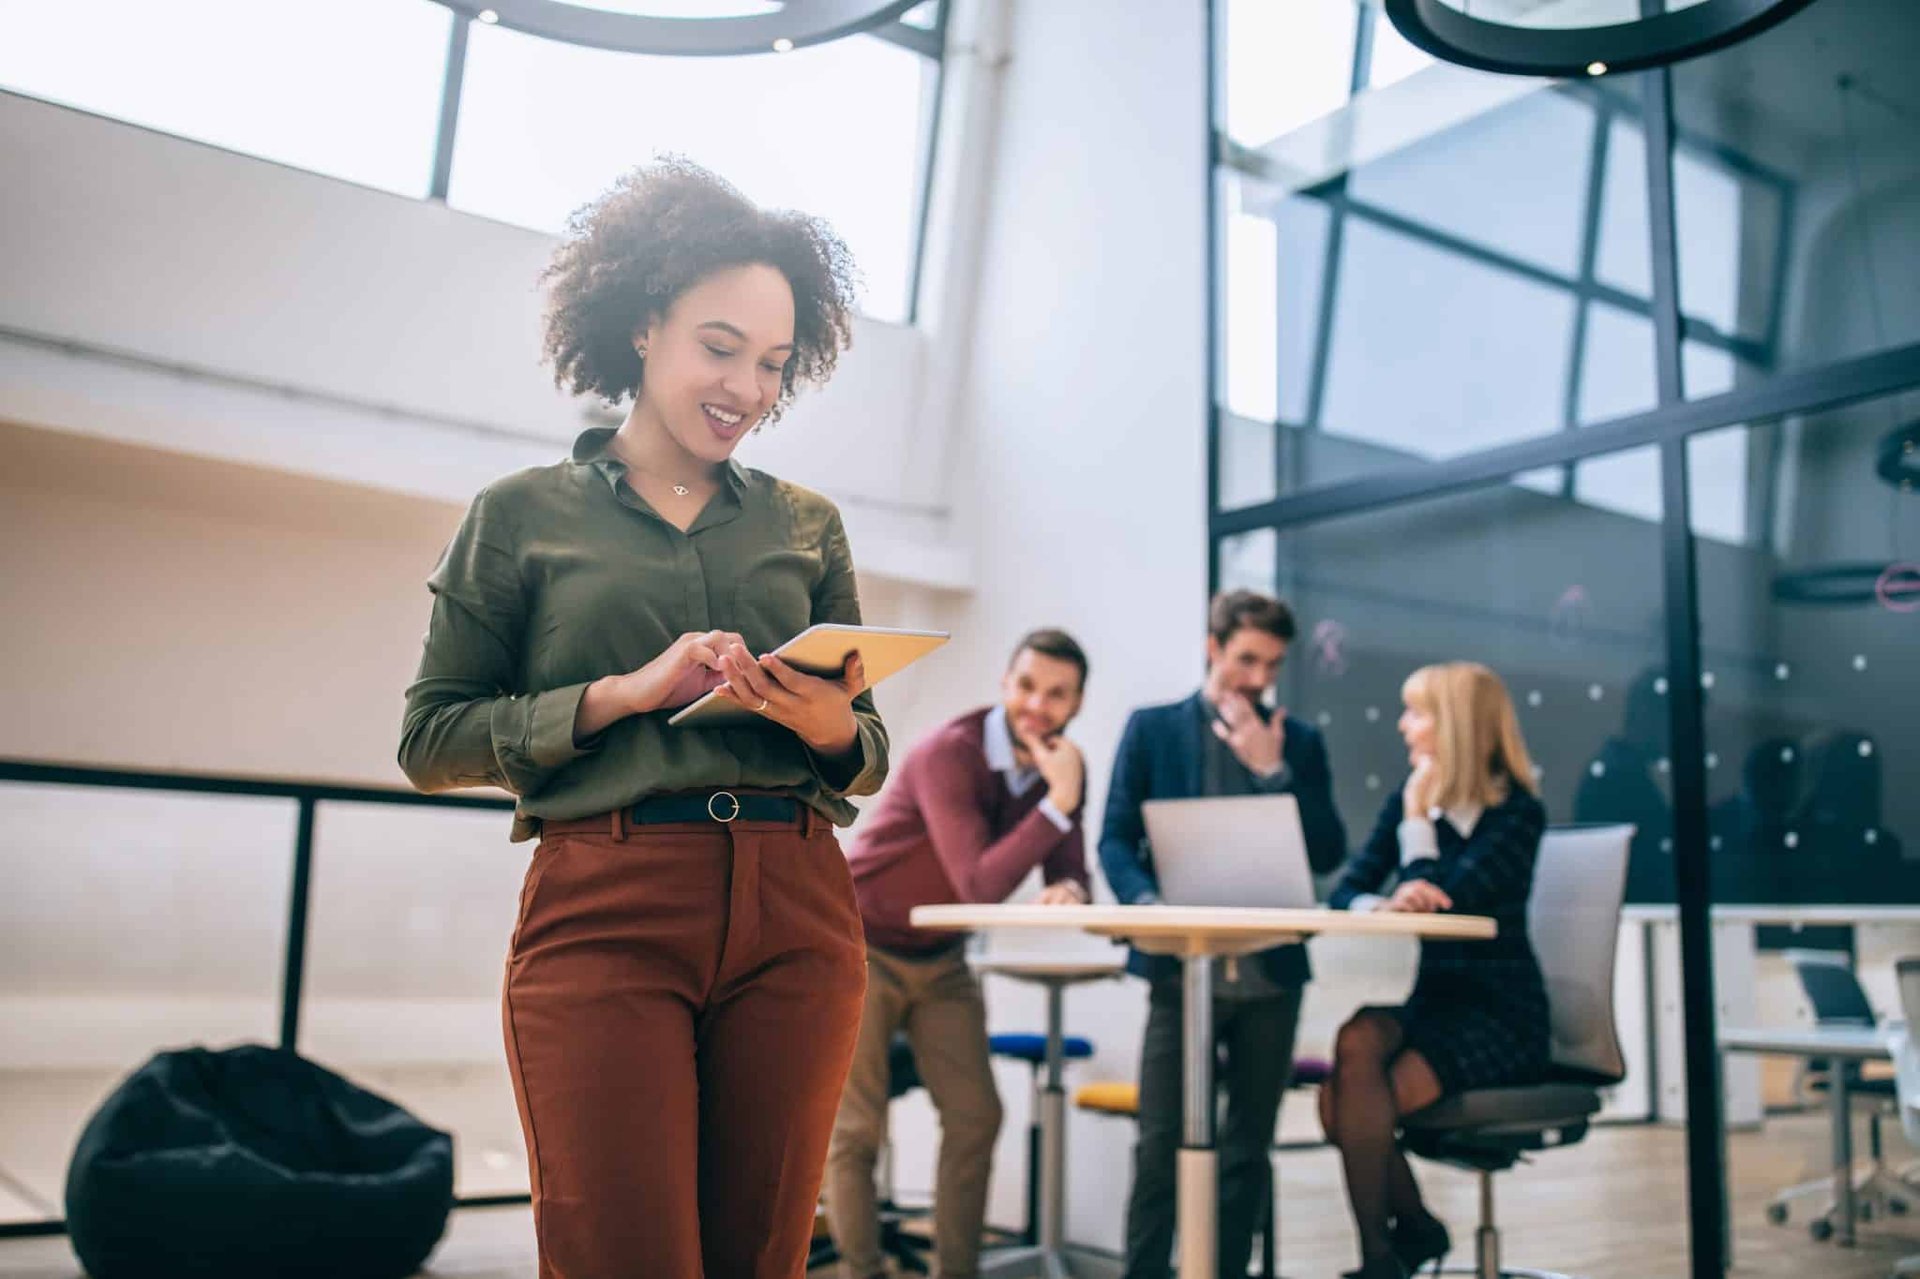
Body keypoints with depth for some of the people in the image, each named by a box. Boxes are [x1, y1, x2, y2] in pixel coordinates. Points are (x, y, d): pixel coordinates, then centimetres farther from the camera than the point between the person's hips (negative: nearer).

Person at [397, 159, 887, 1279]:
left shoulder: (808, 526, 17)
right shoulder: (524, 515, 9)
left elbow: (870, 748, 17)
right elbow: (432, 739, 4)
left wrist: (833, 730, -7)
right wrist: (626, 693, -8)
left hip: (795, 914, 3)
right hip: (604, 912, -2)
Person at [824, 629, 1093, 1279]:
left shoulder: (1061, 765, -5)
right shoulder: (950, 753, -27)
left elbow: (1067, 871, -2)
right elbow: (981, 886, -33)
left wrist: (1068, 891, -26)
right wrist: (1058, 804, -39)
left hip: (940, 957, 7)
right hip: (861, 949, -7)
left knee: (975, 1118, 4)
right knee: (856, 1129, -4)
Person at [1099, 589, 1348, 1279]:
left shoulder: (1299, 743, 10)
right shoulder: (1152, 729, 5)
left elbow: (1328, 854, 1)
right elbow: (1116, 839, 0)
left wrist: (1273, 771, -8)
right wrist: (1148, 903, -19)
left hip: (1271, 970, 3)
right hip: (1183, 964, -2)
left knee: (1248, 1147, 10)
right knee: (1161, 1145, -4)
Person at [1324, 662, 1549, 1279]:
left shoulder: (1518, 812, -8)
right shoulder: (1408, 802, 8)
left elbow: (1448, 898, -20)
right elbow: (1345, 892, -1)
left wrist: (1417, 813, -9)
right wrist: (1385, 903, -23)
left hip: (1499, 1014, -5)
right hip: (1429, 1001, 5)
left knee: (1361, 1103, -25)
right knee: (1355, 1043, -27)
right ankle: (1415, 1227, -3)